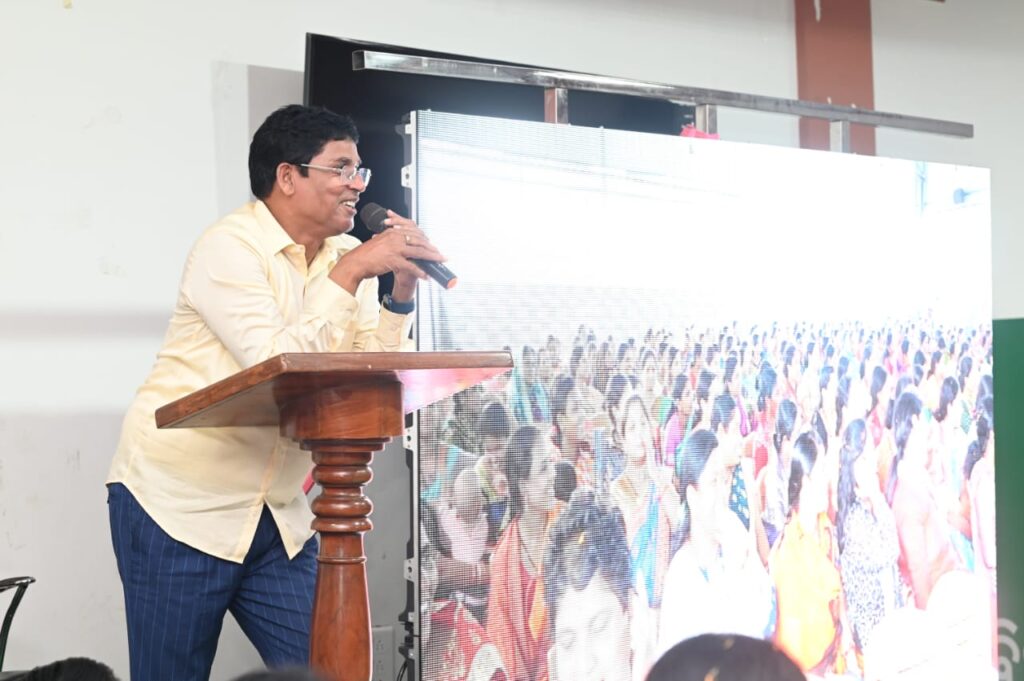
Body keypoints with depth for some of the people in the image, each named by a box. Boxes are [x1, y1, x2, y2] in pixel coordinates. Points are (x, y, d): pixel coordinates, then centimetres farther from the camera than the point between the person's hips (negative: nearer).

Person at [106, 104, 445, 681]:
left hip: (279, 518, 6)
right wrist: (349, 275, -23)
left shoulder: (347, 258, 7)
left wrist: (403, 290, -9)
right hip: (181, 507, -6)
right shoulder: (231, 246, -13)